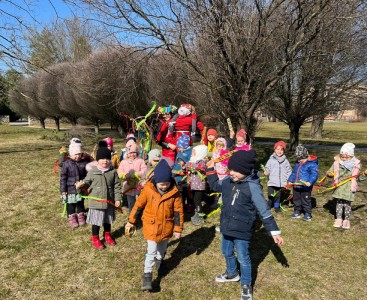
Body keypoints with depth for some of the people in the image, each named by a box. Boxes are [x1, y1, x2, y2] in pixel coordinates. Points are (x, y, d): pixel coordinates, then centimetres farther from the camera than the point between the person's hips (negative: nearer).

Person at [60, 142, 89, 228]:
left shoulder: (84, 163, -5)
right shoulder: (66, 164, -12)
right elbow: (63, 178, -9)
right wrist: (63, 190, -9)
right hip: (70, 189, -2)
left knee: (80, 203, 17)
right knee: (70, 204, 10)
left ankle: (81, 216, 35)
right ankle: (72, 218, 27)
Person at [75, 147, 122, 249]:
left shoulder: (113, 172, -4)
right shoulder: (92, 171, -8)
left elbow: (117, 186, -1)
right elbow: (87, 182, -1)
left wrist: (118, 199, -3)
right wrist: (82, 184, -25)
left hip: (109, 201, 2)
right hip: (96, 201, -2)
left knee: (108, 220, 20)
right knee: (96, 221, 8)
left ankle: (107, 235, 41)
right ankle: (95, 238, 26)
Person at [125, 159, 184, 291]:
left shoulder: (174, 192, -15)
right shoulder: (148, 189, -17)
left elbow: (178, 211, -7)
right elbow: (139, 205, -5)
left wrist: (178, 229, -4)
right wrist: (131, 221, 3)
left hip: (166, 226, 2)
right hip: (151, 226, -2)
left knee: (162, 249, 22)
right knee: (151, 251, -2)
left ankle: (159, 264, 49)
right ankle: (147, 276, 11)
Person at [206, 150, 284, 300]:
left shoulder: (252, 187, -24)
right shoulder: (229, 181, -6)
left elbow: (264, 211, -18)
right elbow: (215, 186, 16)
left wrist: (274, 232, -16)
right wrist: (210, 169, 9)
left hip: (242, 231, -7)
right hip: (227, 227, 7)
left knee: (243, 258, 11)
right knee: (227, 252, 25)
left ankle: (246, 285, 35)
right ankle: (232, 274, 52)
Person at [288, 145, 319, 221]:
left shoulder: (312, 164, -13)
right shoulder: (297, 163, 11)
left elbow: (314, 174, -20)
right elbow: (294, 172, 23)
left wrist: (310, 182, -33)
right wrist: (290, 180, 22)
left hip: (305, 187, -7)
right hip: (296, 186, 7)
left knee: (305, 200, 1)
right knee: (296, 199, 16)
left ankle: (308, 214, 16)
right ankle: (297, 212, 31)